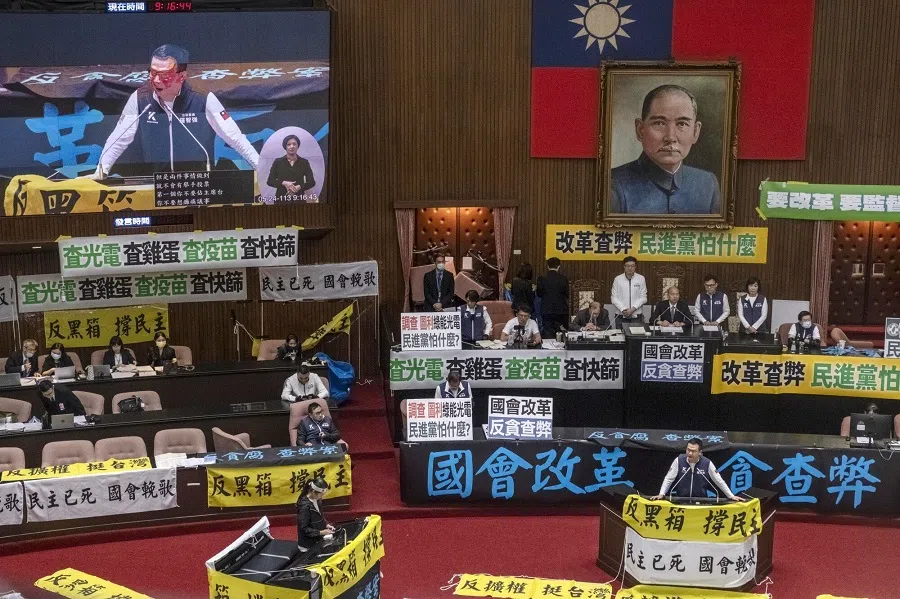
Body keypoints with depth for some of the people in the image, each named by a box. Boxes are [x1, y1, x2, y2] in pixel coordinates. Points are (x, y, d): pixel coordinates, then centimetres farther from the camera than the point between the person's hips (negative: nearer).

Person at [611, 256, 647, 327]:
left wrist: (633, 309, -11)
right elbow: (614, 298, 1)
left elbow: (643, 298, 2)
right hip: (621, 317, 0)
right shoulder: (617, 279, 2)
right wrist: (623, 309, -12)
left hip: (637, 316, 0)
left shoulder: (641, 279, 2)